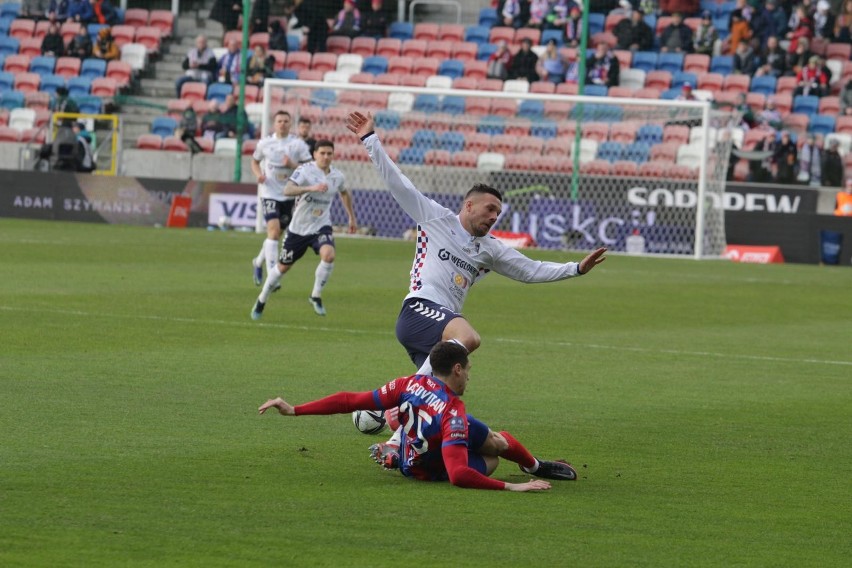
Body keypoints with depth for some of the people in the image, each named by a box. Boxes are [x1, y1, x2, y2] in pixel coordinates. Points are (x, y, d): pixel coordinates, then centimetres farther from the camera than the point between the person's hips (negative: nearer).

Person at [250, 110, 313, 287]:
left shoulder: (298, 144, -2)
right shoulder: (265, 143, 1)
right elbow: (254, 161, 17)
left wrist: (293, 165, -22)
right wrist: (258, 174, -3)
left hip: (289, 195, 2)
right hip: (269, 194, -2)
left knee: (277, 233, 13)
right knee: (273, 230, -18)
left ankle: (259, 262, 39)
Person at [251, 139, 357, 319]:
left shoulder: (337, 176, -2)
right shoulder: (305, 171, -17)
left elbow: (344, 194, 22)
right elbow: (287, 190, -34)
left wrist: (352, 218, 25)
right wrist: (311, 188, -47)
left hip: (321, 226, 2)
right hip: (299, 228, -2)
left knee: (328, 255, -28)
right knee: (283, 267, 9)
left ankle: (316, 296, -9)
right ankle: (261, 301, 31)